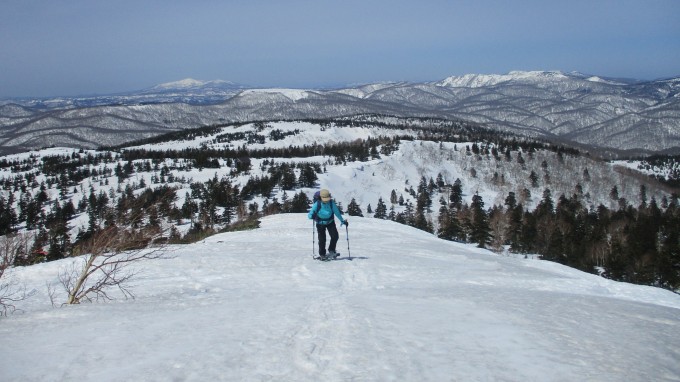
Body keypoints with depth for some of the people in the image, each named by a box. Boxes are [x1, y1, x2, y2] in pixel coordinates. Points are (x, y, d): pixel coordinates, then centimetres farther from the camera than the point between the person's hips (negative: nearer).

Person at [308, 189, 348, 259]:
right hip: (320, 223, -2)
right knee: (322, 239, -5)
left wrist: (342, 220, 0)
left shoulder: (331, 203, -20)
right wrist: (312, 216, -50)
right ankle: (322, 255, 12)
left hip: (330, 222, 2)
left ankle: (331, 251, 13)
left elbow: (337, 212, -5)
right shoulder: (317, 204, -25)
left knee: (335, 236, -9)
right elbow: (310, 215, -26)